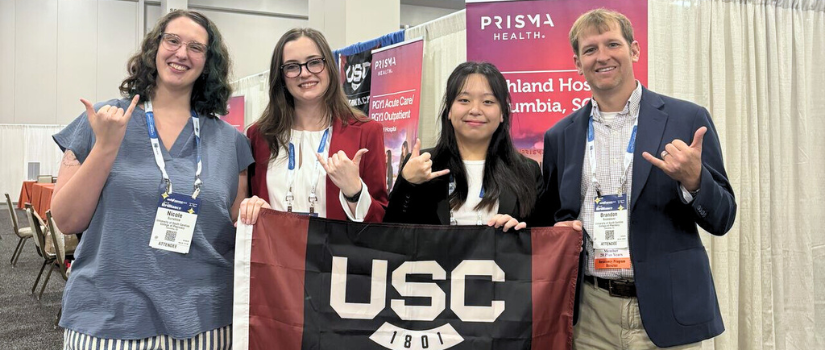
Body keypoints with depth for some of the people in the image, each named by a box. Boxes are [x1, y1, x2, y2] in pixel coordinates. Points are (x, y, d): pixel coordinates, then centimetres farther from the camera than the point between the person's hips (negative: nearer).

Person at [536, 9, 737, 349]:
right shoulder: (560, 136, 5)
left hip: (666, 311, -2)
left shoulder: (687, 119, -2)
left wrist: (693, 180, -19)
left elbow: (721, 220, -1)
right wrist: (562, 229, -7)